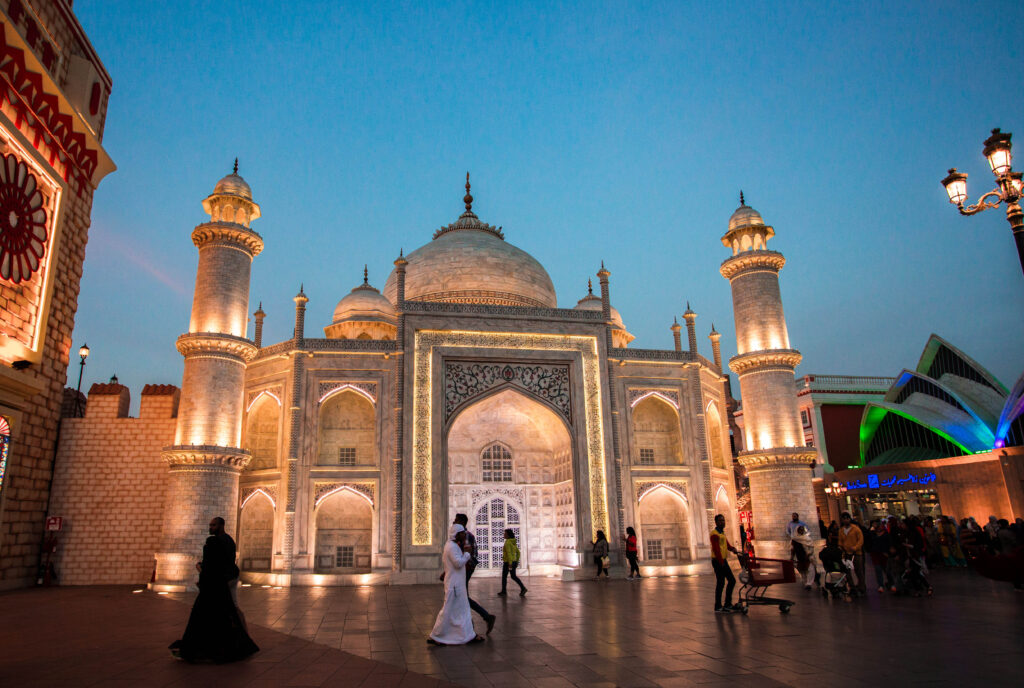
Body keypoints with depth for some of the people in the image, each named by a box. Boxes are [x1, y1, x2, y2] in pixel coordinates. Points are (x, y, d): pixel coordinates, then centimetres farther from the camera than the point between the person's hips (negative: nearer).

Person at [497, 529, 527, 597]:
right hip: (513, 561, 8)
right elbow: (518, 552, 14)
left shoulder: (507, 542, -19)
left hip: (508, 562, -8)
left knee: (504, 576, 8)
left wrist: (510, 563, -28)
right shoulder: (513, 542, 9)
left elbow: (509, 553, -26)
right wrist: (517, 561, 19)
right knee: (513, 576, 13)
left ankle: (503, 592, 16)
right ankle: (523, 588, 1)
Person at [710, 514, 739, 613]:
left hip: (723, 561, 10)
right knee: (720, 583, -6)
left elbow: (727, 545, 12)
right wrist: (721, 562, -21)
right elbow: (716, 549, -19)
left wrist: (732, 548, -9)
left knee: (732, 580, 12)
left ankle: (727, 604, 19)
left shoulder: (722, 533, 19)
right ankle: (718, 607, 2)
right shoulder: (714, 534, -13)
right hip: (718, 561, -10)